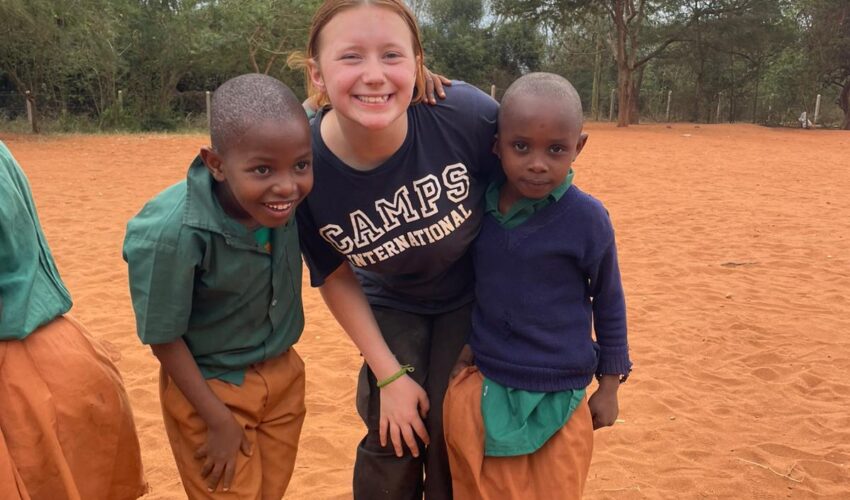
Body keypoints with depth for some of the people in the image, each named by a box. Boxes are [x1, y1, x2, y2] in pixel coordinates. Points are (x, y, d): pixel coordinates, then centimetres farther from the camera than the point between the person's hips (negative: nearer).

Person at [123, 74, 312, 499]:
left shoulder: (282, 193, -19)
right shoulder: (173, 232, -32)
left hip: (283, 375, 5)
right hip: (209, 388, -4)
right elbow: (164, 337, -18)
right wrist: (219, 421, -12)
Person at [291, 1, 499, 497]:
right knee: (392, 443, 6)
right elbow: (336, 277, -10)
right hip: (393, 307, 1)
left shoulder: (466, 113, -32)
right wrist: (388, 374, -7)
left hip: (478, 298, 0)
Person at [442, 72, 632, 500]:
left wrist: (609, 386, 5)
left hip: (558, 400, -2)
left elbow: (608, 301, -2)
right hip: (481, 391, 3)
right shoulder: (478, 203, -7)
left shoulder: (586, 218, -14)